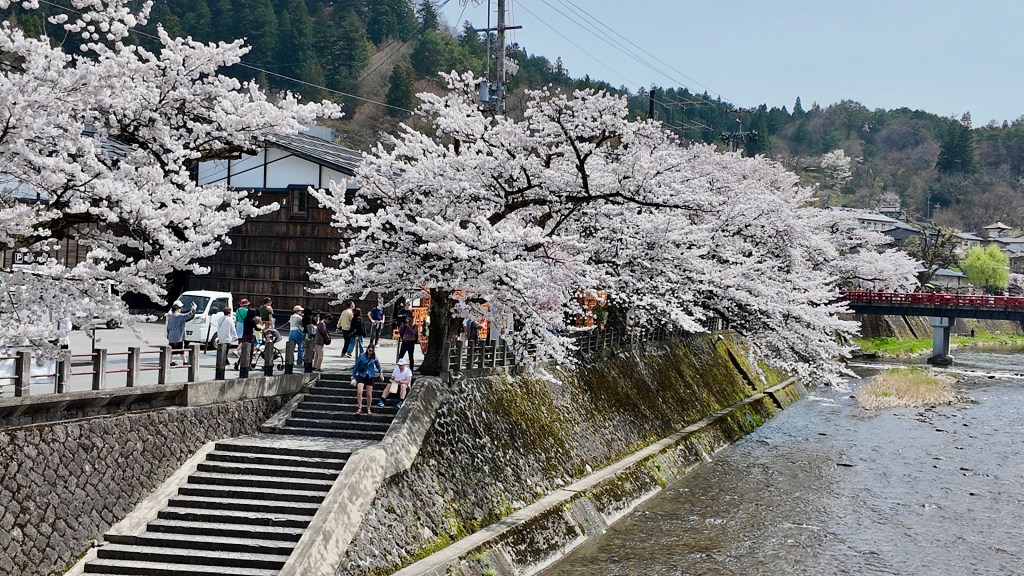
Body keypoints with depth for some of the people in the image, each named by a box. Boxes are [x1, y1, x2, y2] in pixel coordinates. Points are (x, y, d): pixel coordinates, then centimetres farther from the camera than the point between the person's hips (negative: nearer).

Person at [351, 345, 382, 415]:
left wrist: (380, 373, 23)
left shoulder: (374, 357, -2)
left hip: (370, 377, 1)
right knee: (359, 392, -16)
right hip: (362, 376, -1)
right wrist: (353, 375, 7)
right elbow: (356, 366, 3)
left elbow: (378, 366, 17)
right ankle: (359, 408, -5)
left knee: (369, 394, 7)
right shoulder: (362, 356, -6)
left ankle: (368, 409, 22)